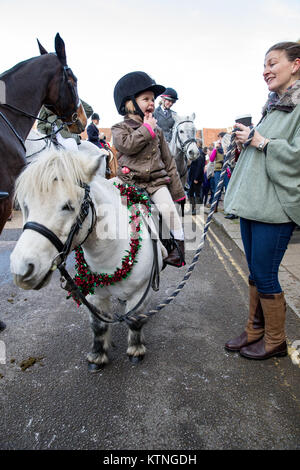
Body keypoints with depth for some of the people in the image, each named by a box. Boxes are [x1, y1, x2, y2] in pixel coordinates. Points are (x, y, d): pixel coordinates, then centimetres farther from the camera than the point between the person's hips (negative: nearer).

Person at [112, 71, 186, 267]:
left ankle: (178, 244, -7)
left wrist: (177, 190, 10)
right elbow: (126, 145, -20)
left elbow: (168, 161, 15)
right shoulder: (120, 128, 5)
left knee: (168, 208, -17)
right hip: (130, 180, -1)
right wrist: (147, 128, -10)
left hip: (157, 180, 2)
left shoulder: (157, 131, 15)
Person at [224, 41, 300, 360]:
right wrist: (244, 143, 7)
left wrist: (261, 141, -14)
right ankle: (254, 331, 31)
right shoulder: (272, 107, 19)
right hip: (252, 202, 8)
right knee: (255, 273, 15)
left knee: (264, 275, -1)